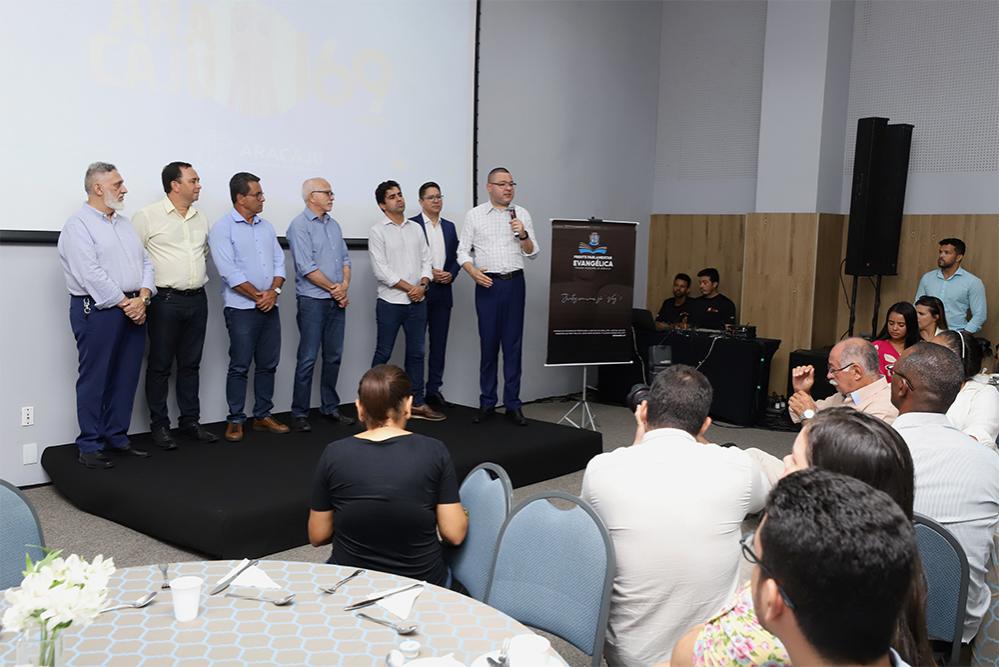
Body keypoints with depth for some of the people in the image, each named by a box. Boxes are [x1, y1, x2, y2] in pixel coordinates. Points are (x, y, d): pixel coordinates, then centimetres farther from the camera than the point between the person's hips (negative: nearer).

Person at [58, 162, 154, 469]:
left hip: (134, 308, 7)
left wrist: (142, 298, -4)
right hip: (97, 310, -7)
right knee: (95, 379, -1)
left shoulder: (124, 223, 18)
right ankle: (89, 446, 7)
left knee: (126, 378, 9)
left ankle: (117, 438, 20)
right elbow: (91, 275, -16)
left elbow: (145, 263, 12)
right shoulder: (79, 224, -6)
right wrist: (126, 303, -13)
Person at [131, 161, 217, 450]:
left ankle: (190, 421, 20)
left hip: (197, 299, 6)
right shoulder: (148, 216, -6)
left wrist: (198, 278, 12)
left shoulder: (200, 218, 12)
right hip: (165, 299, -6)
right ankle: (159, 425, 12)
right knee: (160, 365, 3)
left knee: (190, 364, 12)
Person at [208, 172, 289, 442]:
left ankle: (263, 415, 20)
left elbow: (279, 262, 10)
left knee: (268, 364, 9)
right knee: (240, 366, -1)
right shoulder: (222, 228, -6)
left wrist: (273, 291, -7)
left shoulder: (266, 227, 13)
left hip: (269, 306, 6)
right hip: (241, 308, -6)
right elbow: (229, 271, -14)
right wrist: (257, 296, -12)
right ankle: (235, 420, 9)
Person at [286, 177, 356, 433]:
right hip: (312, 300, -7)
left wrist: (344, 286, -3)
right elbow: (307, 268, -16)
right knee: (308, 359, -3)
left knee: (334, 356, 11)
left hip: (337, 300, 7)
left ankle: (330, 407, 21)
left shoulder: (333, 225, 14)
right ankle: (299, 414, 4)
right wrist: (334, 288, -9)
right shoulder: (300, 225, -9)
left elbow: (345, 259, 14)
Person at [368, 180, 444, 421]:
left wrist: (422, 285, -10)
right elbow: (381, 270, -12)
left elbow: (426, 260, 8)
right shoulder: (378, 231, -4)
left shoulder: (416, 228, 11)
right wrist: (408, 288, -13)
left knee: (416, 353, 8)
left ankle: (417, 403, 15)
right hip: (390, 302, -5)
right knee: (383, 354, 3)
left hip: (418, 302, 5)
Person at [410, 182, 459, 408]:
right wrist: (429, 273, -14)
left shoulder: (449, 226, 14)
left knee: (439, 342, 7)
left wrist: (451, 274, -4)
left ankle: (434, 388, 14)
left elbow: (455, 257, 14)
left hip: (443, 292, 5)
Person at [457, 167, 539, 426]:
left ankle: (513, 404, 7)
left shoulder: (522, 214, 9)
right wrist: (473, 271, -13)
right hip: (487, 284, -1)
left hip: (514, 282, 1)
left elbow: (533, 253, 8)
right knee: (488, 344, 2)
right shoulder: (474, 215, 6)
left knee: (513, 344, 2)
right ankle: (487, 403, 10)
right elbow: (463, 251, 4)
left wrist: (523, 235, -10)